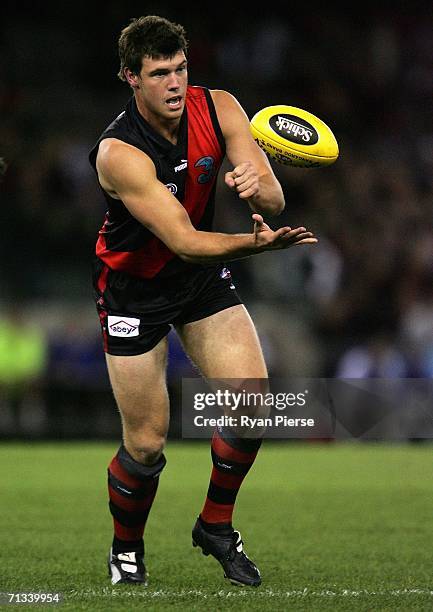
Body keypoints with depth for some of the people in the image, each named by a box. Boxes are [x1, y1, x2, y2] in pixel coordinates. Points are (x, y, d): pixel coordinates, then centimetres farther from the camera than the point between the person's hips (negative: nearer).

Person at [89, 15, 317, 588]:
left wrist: (257, 187, -40)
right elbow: (184, 241, -33)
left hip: (204, 276, 5)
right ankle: (126, 551, 24)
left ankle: (216, 526, 13)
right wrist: (257, 243, -49)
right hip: (134, 288, -4)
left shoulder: (218, 108, -14)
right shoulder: (119, 151, -29)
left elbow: (273, 200, -16)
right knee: (147, 443, -3)